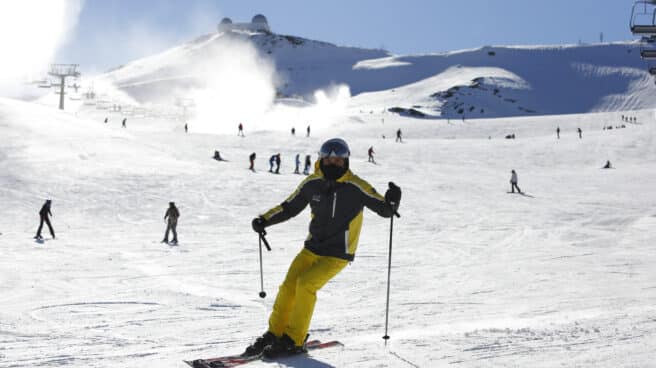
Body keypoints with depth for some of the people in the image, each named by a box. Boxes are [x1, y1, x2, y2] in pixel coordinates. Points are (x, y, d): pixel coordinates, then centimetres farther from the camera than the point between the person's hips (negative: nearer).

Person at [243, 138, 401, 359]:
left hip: (338, 254, -5)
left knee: (305, 284, -20)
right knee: (289, 286, -6)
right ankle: (274, 333, 13)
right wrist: (265, 220, -1)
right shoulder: (312, 183, -1)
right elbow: (289, 207, 11)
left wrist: (391, 202, -33)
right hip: (313, 248, 5)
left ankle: (294, 341, -9)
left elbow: (384, 209, -10)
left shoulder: (356, 187, -14)